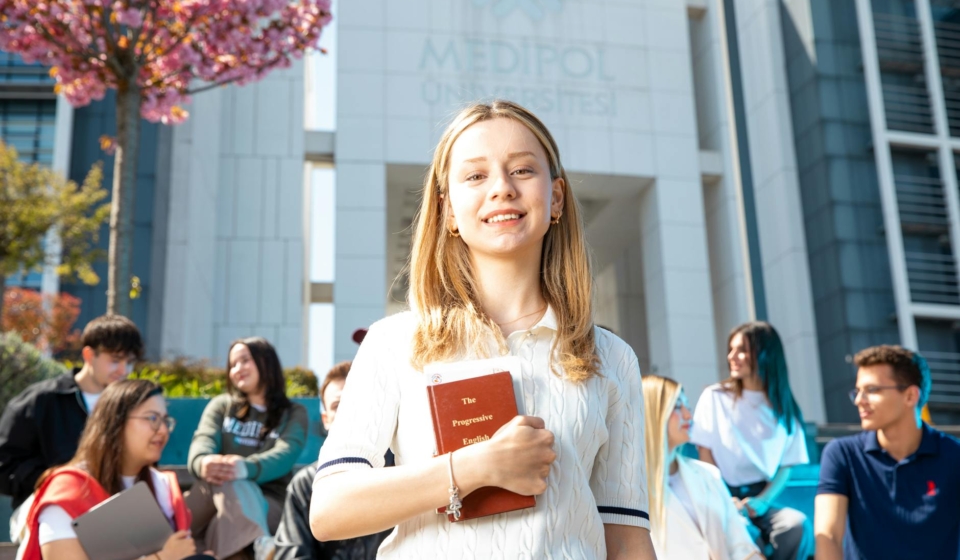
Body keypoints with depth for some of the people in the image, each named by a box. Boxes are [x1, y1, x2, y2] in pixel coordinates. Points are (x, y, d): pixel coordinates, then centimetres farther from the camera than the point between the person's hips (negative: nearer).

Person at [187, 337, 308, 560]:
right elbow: (203, 440, -5)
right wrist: (203, 461, -33)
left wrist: (245, 467, -37)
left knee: (233, 482, -35)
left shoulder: (294, 413, 9)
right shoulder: (221, 405, 17)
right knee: (227, 480, -35)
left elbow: (285, 456, -13)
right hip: (217, 500, 2)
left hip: (268, 504, -1)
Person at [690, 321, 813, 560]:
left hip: (760, 498, 3)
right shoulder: (715, 397, 2)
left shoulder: (784, 408, 8)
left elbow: (786, 466, 5)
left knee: (798, 524, -29)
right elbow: (706, 457, 0)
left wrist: (762, 500, -13)